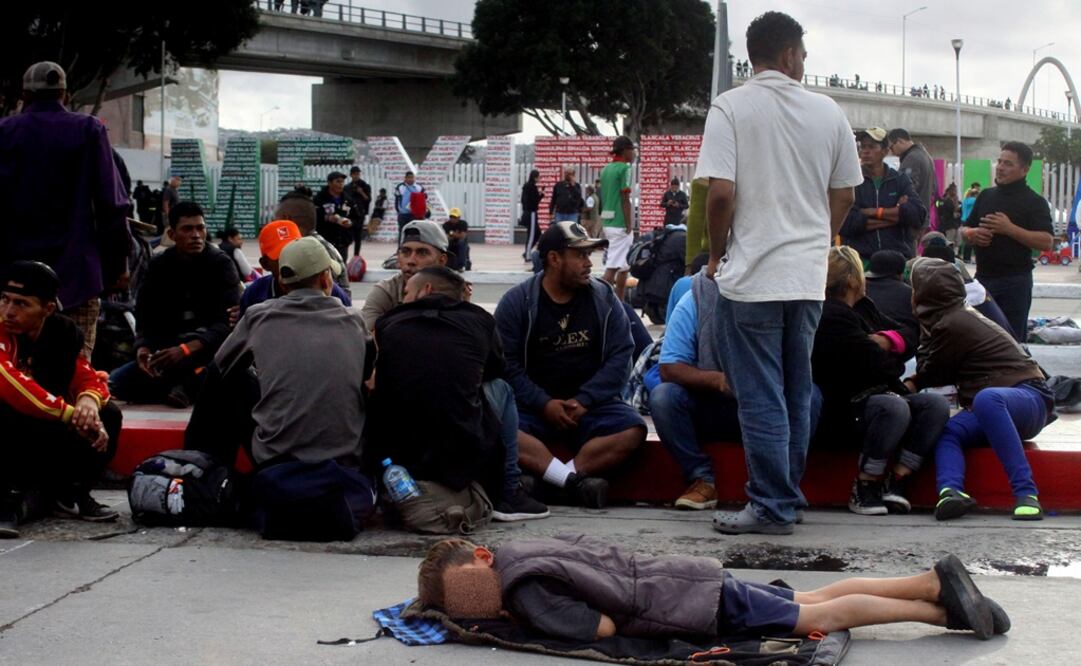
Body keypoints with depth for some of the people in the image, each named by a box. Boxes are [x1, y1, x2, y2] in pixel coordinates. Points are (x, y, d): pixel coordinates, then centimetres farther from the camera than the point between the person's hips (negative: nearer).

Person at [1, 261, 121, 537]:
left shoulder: (62, 331, -1)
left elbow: (88, 378, 2)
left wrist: (89, 401, -24)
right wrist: (71, 414, -31)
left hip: (44, 426, 7)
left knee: (108, 415, -4)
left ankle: (68, 494, 9)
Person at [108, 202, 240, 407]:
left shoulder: (221, 264, -10)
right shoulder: (159, 266, 2)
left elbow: (228, 322, -22)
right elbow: (145, 319, 1)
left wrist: (186, 350, -35)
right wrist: (143, 349, -22)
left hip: (208, 350, -4)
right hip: (168, 348, 4)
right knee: (116, 383, -16)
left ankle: (188, 384, -16)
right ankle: (193, 384, -14)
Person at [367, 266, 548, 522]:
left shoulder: (387, 324, 6)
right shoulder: (480, 320, 7)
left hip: (397, 458, 1)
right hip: (464, 456, -1)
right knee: (501, 389, 27)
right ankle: (508, 496, 23)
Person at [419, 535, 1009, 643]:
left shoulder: (527, 594, -22)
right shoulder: (514, 550, 6)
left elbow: (602, 627, -23)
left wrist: (517, 621, -13)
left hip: (693, 604, -8)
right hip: (689, 580, 8)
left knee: (823, 616, -1)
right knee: (814, 600, 14)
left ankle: (941, 608, 4)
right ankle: (936, 582, 17)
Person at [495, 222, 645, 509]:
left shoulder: (604, 298, 6)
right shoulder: (516, 302, 0)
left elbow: (620, 356, -1)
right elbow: (507, 364, -6)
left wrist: (583, 401, -14)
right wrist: (545, 404, -18)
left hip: (590, 405, 2)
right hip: (533, 406, -2)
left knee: (632, 430, -28)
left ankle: (542, 480, -30)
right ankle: (576, 481, -36)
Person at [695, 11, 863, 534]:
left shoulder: (732, 108, -8)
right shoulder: (828, 113, 5)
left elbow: (721, 194, -15)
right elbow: (844, 197, 9)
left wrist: (717, 254, 0)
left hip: (752, 277, -4)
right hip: (809, 277, 4)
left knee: (761, 398, 0)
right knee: (797, 394, 14)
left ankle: (771, 507, 1)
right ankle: (787, 496, 22)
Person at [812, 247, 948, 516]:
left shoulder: (863, 307, 17)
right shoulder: (832, 317, -15)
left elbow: (910, 338, 15)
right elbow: (876, 365, -19)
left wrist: (886, 340, -8)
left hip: (880, 395, 9)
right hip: (842, 413, -9)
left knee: (936, 404, -12)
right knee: (894, 407, -37)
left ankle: (897, 481, -18)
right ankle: (864, 488, -23)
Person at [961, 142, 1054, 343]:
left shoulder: (1034, 202, -4)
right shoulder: (986, 196, 15)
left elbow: (1047, 242, -14)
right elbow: (965, 230, 21)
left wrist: (1010, 229, -21)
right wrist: (973, 234, -3)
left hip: (1015, 280, -6)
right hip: (983, 277, 6)